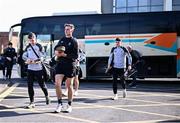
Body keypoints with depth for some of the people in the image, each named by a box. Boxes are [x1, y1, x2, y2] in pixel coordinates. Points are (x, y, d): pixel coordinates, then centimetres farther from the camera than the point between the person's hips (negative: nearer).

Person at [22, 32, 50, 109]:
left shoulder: (39, 46, -2)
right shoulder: (28, 47, 11)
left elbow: (41, 57, -9)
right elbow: (24, 56, 9)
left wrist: (34, 61, -23)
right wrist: (27, 59, -13)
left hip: (38, 69, -4)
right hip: (30, 69, 4)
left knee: (42, 84, 5)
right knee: (30, 85, 1)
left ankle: (47, 96, 33)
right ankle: (32, 102, 8)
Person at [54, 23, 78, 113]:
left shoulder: (74, 41, -3)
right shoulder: (62, 39, 12)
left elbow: (76, 56, -9)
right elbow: (56, 47, 25)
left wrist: (65, 55, -19)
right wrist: (56, 51, 1)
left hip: (70, 65, -4)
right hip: (60, 64, 4)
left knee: (69, 86, 6)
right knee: (57, 84, -8)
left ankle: (69, 105, 21)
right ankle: (60, 104, 7)